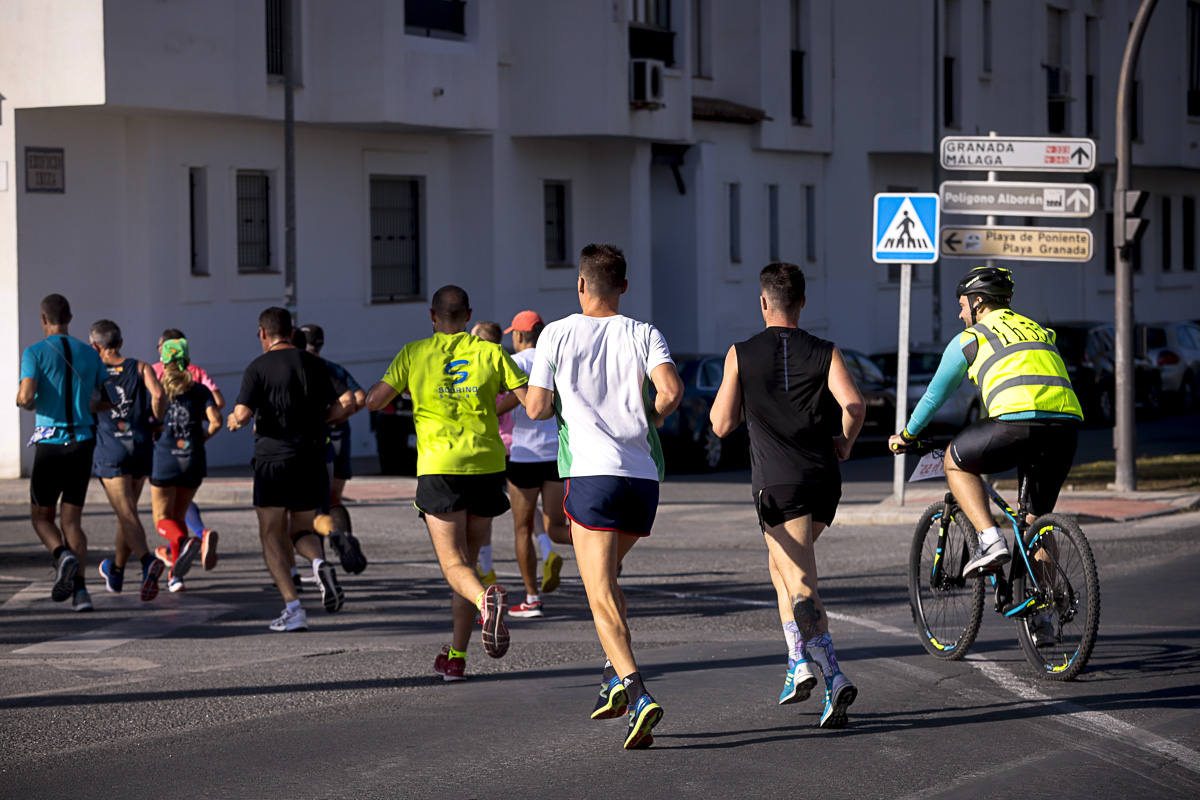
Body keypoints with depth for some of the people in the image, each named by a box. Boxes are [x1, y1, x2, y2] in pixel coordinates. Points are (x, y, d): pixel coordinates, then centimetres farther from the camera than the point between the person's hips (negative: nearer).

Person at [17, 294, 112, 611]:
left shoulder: (35, 353, -5)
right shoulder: (90, 354, 9)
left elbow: (26, 397, -17)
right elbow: (110, 401, 10)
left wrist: (25, 402, 7)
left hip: (49, 445, -3)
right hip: (83, 444, 3)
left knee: (41, 517, 12)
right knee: (71, 520, 8)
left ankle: (64, 556, -19)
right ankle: (79, 588, -9)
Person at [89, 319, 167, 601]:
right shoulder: (140, 368, 4)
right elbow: (158, 394, -13)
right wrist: (156, 420, 3)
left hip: (109, 450, -3)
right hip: (141, 447, 3)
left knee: (127, 515, -9)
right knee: (126, 511, 18)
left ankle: (147, 560, -35)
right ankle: (115, 573, 31)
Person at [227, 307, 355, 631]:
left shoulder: (259, 367, -5)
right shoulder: (314, 364, 8)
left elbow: (243, 413, -15)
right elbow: (347, 402, -2)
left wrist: (234, 421, 8)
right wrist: (317, 422, 12)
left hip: (273, 457, -4)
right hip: (311, 458, 4)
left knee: (272, 536, 5)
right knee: (302, 531, 18)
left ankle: (293, 608, -8)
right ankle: (320, 563, -17)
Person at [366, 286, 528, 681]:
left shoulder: (415, 353, 3)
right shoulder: (490, 352, 5)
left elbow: (374, 401, 1)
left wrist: (374, 389, 24)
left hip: (439, 468, -2)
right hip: (486, 465, 2)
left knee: (454, 566, -3)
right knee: (468, 557, 15)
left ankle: (487, 600, -38)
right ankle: (456, 658, 16)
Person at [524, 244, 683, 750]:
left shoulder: (557, 335, 4)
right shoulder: (643, 334, 7)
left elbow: (536, 409, 4)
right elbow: (671, 390, -9)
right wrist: (649, 417, 11)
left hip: (592, 474, -4)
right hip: (644, 476, 4)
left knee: (601, 595, -7)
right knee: (604, 576, 26)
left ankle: (636, 693, -26)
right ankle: (617, 674, 16)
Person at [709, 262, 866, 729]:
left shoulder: (741, 355, 0)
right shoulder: (825, 353, 4)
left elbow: (722, 425, 0)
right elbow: (854, 406, -12)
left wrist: (728, 394, 19)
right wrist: (844, 444, 7)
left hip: (777, 484, -4)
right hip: (823, 480, 4)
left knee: (801, 586, -7)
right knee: (780, 565, 22)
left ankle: (834, 677, -23)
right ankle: (799, 663, 11)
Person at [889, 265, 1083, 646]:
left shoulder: (970, 339, 16)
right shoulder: (1038, 331, 32)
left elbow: (935, 395, 26)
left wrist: (906, 435, 42)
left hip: (1018, 422, -6)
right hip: (1066, 424, 6)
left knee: (956, 461, 22)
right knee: (1037, 519, 19)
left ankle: (990, 541, 6)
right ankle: (1044, 619, 15)